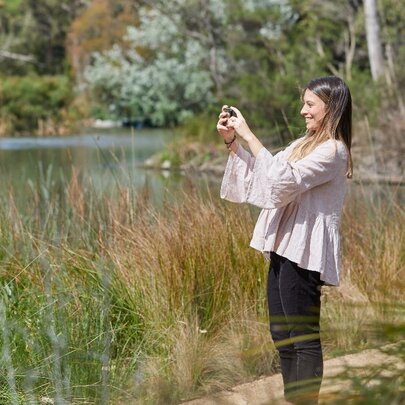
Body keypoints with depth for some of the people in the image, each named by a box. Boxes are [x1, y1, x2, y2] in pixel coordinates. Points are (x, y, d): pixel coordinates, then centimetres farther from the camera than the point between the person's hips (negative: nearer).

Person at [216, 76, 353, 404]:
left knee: (304, 336, -4)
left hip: (304, 253, -10)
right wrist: (231, 141, 8)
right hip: (285, 248, 10)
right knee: (282, 334, 14)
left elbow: (285, 180, -24)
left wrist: (248, 135, -21)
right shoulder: (305, 144, 17)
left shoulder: (333, 150, -13)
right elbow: (261, 172, 22)